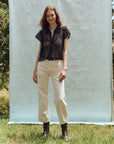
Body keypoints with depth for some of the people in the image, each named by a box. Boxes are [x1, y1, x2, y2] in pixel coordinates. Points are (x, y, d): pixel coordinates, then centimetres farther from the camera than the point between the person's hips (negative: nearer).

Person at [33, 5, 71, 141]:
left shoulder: (63, 30, 5)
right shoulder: (42, 32, 11)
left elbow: (64, 50, 4)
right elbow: (39, 52, 14)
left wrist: (64, 68, -7)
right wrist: (35, 70, 11)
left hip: (57, 65, -3)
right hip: (42, 65, 3)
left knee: (60, 98, -8)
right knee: (42, 97, 3)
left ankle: (64, 129, 5)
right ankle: (46, 128, 14)